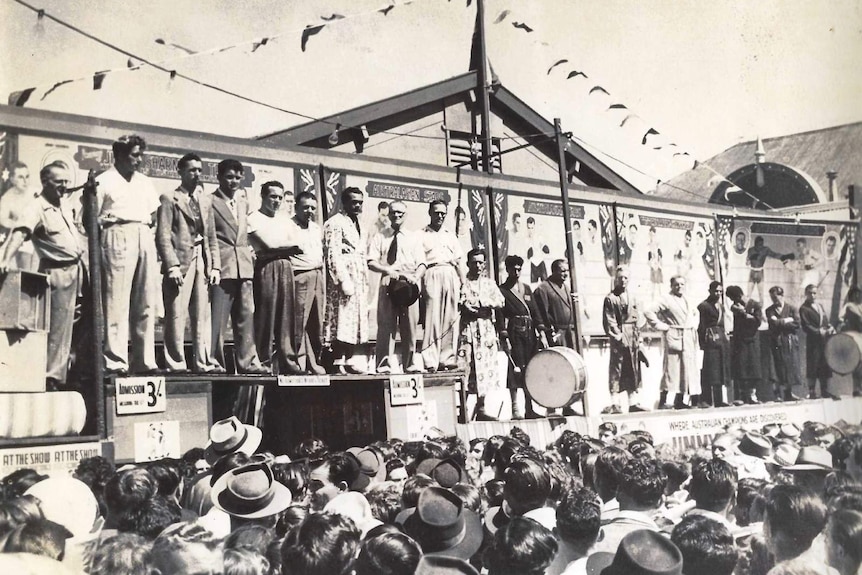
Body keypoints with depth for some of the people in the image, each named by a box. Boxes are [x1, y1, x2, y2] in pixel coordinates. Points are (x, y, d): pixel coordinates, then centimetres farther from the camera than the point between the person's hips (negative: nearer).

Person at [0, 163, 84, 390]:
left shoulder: (63, 208, 14)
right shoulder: (35, 208, -12)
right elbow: (19, 233, -29)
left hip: (75, 270, 8)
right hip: (58, 272, -8)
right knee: (57, 328, -6)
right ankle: (52, 377, 1)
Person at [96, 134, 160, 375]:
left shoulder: (145, 183, 20)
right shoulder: (104, 181, 4)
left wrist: (147, 228, 9)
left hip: (144, 238, 6)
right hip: (118, 237, -6)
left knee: (146, 304, 2)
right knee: (117, 303, -10)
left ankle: (144, 361, 6)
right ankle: (115, 362, -10)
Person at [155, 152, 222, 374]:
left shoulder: (206, 200, 18)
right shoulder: (169, 198, 2)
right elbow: (163, 236, -5)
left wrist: (215, 265, 7)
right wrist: (172, 265, -14)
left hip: (203, 262, 5)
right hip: (181, 262, -5)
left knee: (203, 315, 4)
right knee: (176, 315, -6)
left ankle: (204, 363, 7)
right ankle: (176, 365, -2)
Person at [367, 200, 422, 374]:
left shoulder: (413, 238, 16)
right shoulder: (380, 237, 11)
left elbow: (421, 264, 9)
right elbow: (371, 262, 2)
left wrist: (415, 276, -11)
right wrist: (388, 270, -15)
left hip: (409, 284, 2)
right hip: (388, 282, -1)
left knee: (410, 324, 1)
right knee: (386, 323, -5)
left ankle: (410, 363, 6)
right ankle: (385, 364, -4)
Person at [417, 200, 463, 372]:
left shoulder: (450, 236, 21)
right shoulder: (422, 235, 9)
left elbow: (458, 262, 19)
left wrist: (464, 284, 11)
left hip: (451, 276, 4)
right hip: (432, 275, -4)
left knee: (450, 319, 0)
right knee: (432, 318, -9)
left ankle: (447, 358, 3)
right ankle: (431, 361, -11)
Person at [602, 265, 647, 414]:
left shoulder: (633, 298, 17)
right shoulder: (610, 299, 0)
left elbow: (638, 319, 15)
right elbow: (609, 321, -6)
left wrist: (638, 337, 3)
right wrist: (618, 335, -14)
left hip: (633, 339, 6)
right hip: (619, 338, -6)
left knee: (633, 371, 8)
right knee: (616, 370, -7)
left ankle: (633, 402, 13)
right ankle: (615, 404, -6)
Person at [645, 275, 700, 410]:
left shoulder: (687, 300, 17)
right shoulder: (666, 300, -6)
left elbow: (695, 313, 36)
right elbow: (649, 312, -15)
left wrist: (694, 325, 19)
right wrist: (661, 326, -14)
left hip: (689, 340, 7)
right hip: (674, 338, -7)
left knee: (688, 369, 6)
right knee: (671, 369, -9)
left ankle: (679, 401, 12)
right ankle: (663, 401, -5)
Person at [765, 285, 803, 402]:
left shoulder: (792, 308, 8)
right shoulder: (770, 310, 6)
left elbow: (797, 324, -3)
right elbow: (774, 323, -9)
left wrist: (780, 323, -6)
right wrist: (787, 320, -4)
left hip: (790, 341, 1)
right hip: (777, 341, -1)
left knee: (791, 366, 2)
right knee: (779, 367, -4)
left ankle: (788, 393, 12)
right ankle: (778, 395, 0)